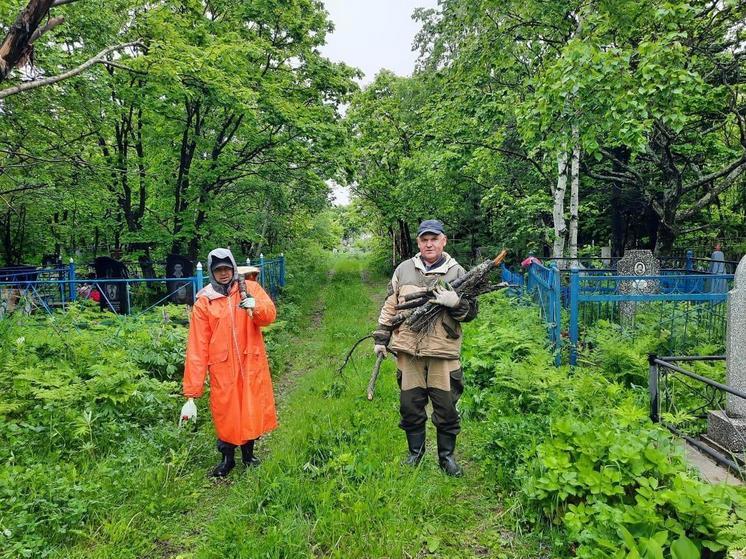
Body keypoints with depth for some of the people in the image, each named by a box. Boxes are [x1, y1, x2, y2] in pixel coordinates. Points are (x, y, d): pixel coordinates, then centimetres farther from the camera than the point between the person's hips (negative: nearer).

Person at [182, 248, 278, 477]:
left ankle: (248, 453, 33)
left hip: (252, 363, 1)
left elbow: (270, 314, -10)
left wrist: (256, 307, -34)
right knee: (225, 413, 7)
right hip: (223, 367, -1)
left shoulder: (250, 288, 2)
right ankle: (227, 458, 29)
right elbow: (197, 345, -4)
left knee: (252, 409, 11)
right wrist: (192, 387, -6)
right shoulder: (204, 301, -1)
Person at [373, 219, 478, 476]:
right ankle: (415, 452, 29)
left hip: (444, 352, -1)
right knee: (410, 405, 10)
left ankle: (446, 455, 24)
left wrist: (455, 303, -16)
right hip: (408, 350, 2)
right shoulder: (404, 269, 9)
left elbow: (471, 311, 4)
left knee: (446, 407, 5)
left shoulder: (457, 272, 4)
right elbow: (389, 306, 14)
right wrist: (381, 337, 10)